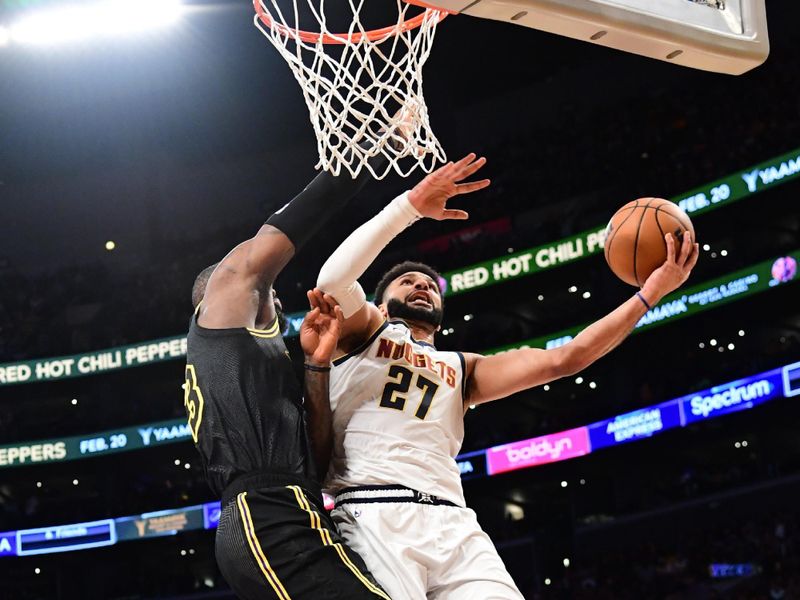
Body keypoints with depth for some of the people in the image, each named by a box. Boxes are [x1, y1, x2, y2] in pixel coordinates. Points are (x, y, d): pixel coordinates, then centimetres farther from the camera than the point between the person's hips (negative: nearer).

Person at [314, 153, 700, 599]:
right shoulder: (364, 331, 20)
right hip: (372, 516, -4)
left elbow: (564, 359, 20)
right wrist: (410, 206, -6)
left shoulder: (461, 370, 30)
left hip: (452, 524, 5)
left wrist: (649, 294, 12)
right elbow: (334, 280, -3)